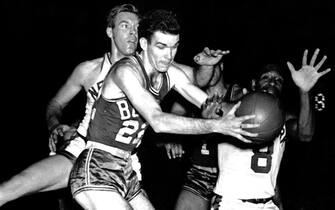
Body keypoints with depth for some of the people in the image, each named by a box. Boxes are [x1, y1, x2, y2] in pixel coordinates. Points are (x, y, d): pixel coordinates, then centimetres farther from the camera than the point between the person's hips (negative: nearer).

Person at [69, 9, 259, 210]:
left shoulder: (171, 74, 3)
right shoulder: (127, 71, -21)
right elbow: (157, 121, -33)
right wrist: (218, 126, -37)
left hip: (125, 173, 8)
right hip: (96, 172, -8)